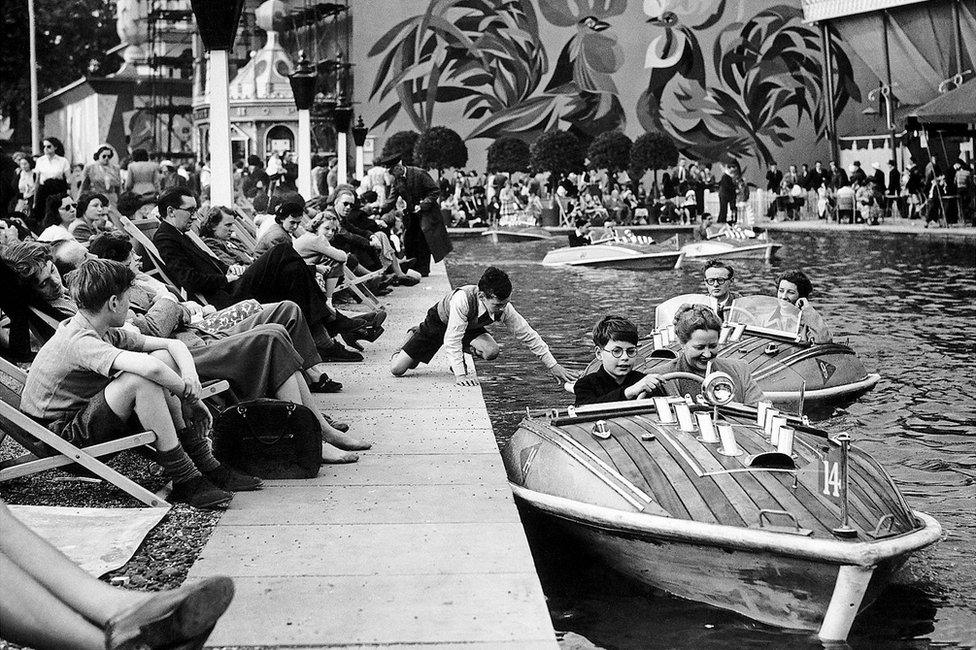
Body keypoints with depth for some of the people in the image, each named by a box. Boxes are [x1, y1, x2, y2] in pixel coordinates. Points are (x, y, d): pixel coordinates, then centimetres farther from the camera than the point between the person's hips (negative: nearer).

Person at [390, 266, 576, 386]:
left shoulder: (503, 307, -29)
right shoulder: (463, 299, -44)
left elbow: (527, 335, -21)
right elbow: (452, 338, -44)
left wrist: (553, 365, -22)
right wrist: (460, 375, -49)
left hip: (469, 326, 4)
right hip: (439, 321, -3)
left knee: (491, 352, -28)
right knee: (397, 369, -7)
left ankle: (459, 360, 4)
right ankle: (417, 335, 24)